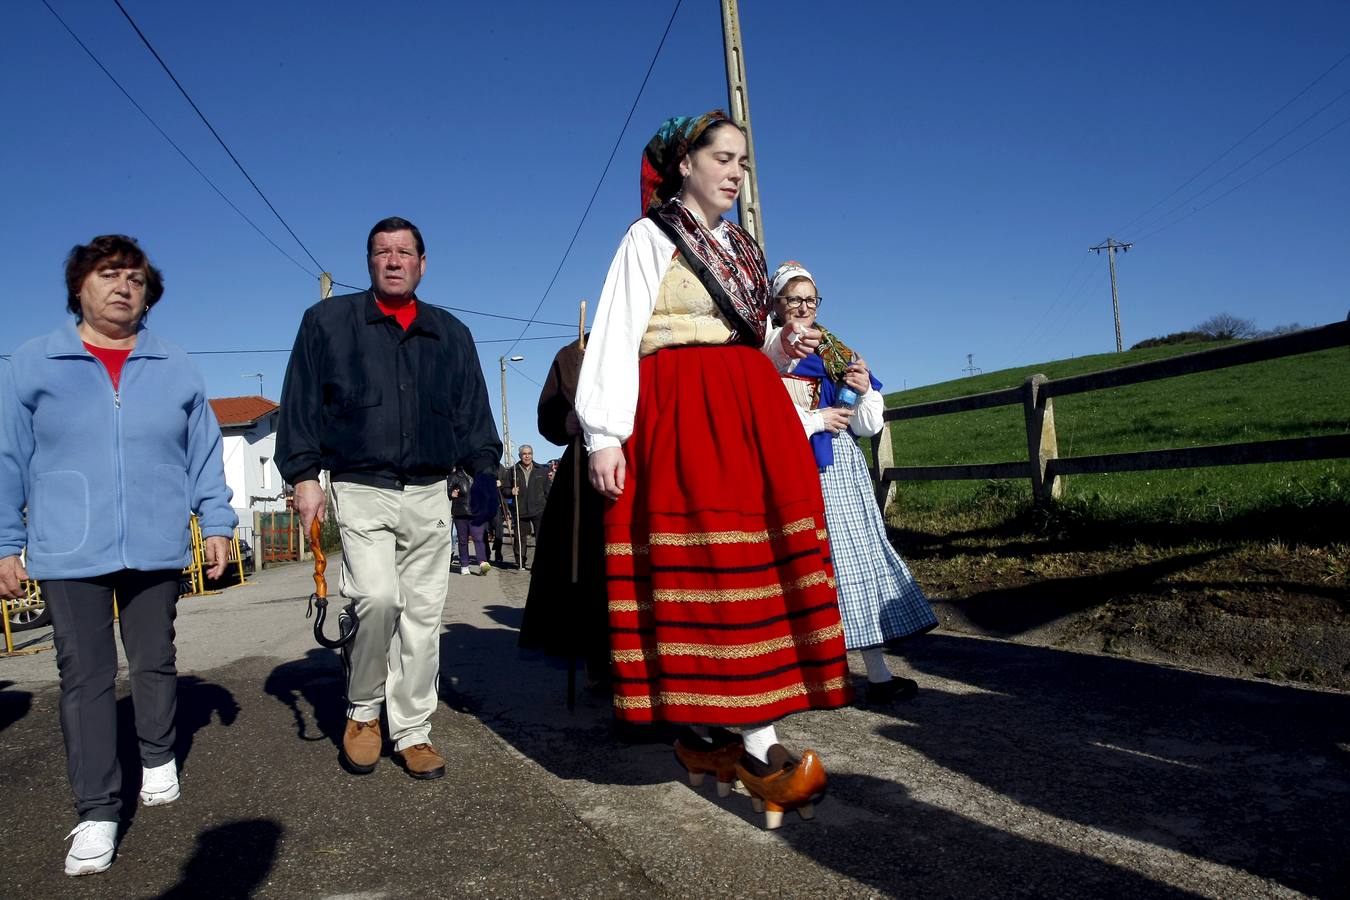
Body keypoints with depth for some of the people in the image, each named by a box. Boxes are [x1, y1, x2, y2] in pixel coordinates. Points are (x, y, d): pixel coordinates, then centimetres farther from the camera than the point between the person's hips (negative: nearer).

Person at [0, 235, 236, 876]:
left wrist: (216, 523, 4)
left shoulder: (176, 371, 9)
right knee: (84, 675, 1)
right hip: (68, 553, -1)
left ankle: (157, 759, 36)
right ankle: (97, 812, 9)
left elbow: (204, 454, 10)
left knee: (155, 661, 14)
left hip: (156, 549, 2)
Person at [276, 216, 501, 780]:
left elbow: (473, 414, 16)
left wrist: (484, 471, 6)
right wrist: (304, 476, -3)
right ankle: (362, 711, 6)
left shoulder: (451, 335, 15)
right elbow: (301, 404, 5)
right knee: (378, 598, -20)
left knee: (423, 613, 2)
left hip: (430, 495, 3)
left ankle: (411, 733, 15)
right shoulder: (328, 321, 7)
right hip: (360, 489, -3)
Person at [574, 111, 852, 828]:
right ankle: (759, 748, -13)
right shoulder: (650, 237, 5)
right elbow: (617, 335, -5)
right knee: (716, 557, -14)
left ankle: (699, 731, 8)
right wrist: (605, 434, -16)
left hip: (751, 413, 7)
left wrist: (781, 350, 4)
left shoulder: (744, 249, 24)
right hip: (679, 415, -6)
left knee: (759, 558, -2)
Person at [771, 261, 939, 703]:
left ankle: (878, 672, 4)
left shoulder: (837, 355, 16)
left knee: (860, 558, 1)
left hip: (841, 467, 5)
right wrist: (816, 421, -11)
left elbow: (868, 427, 13)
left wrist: (866, 392, -6)